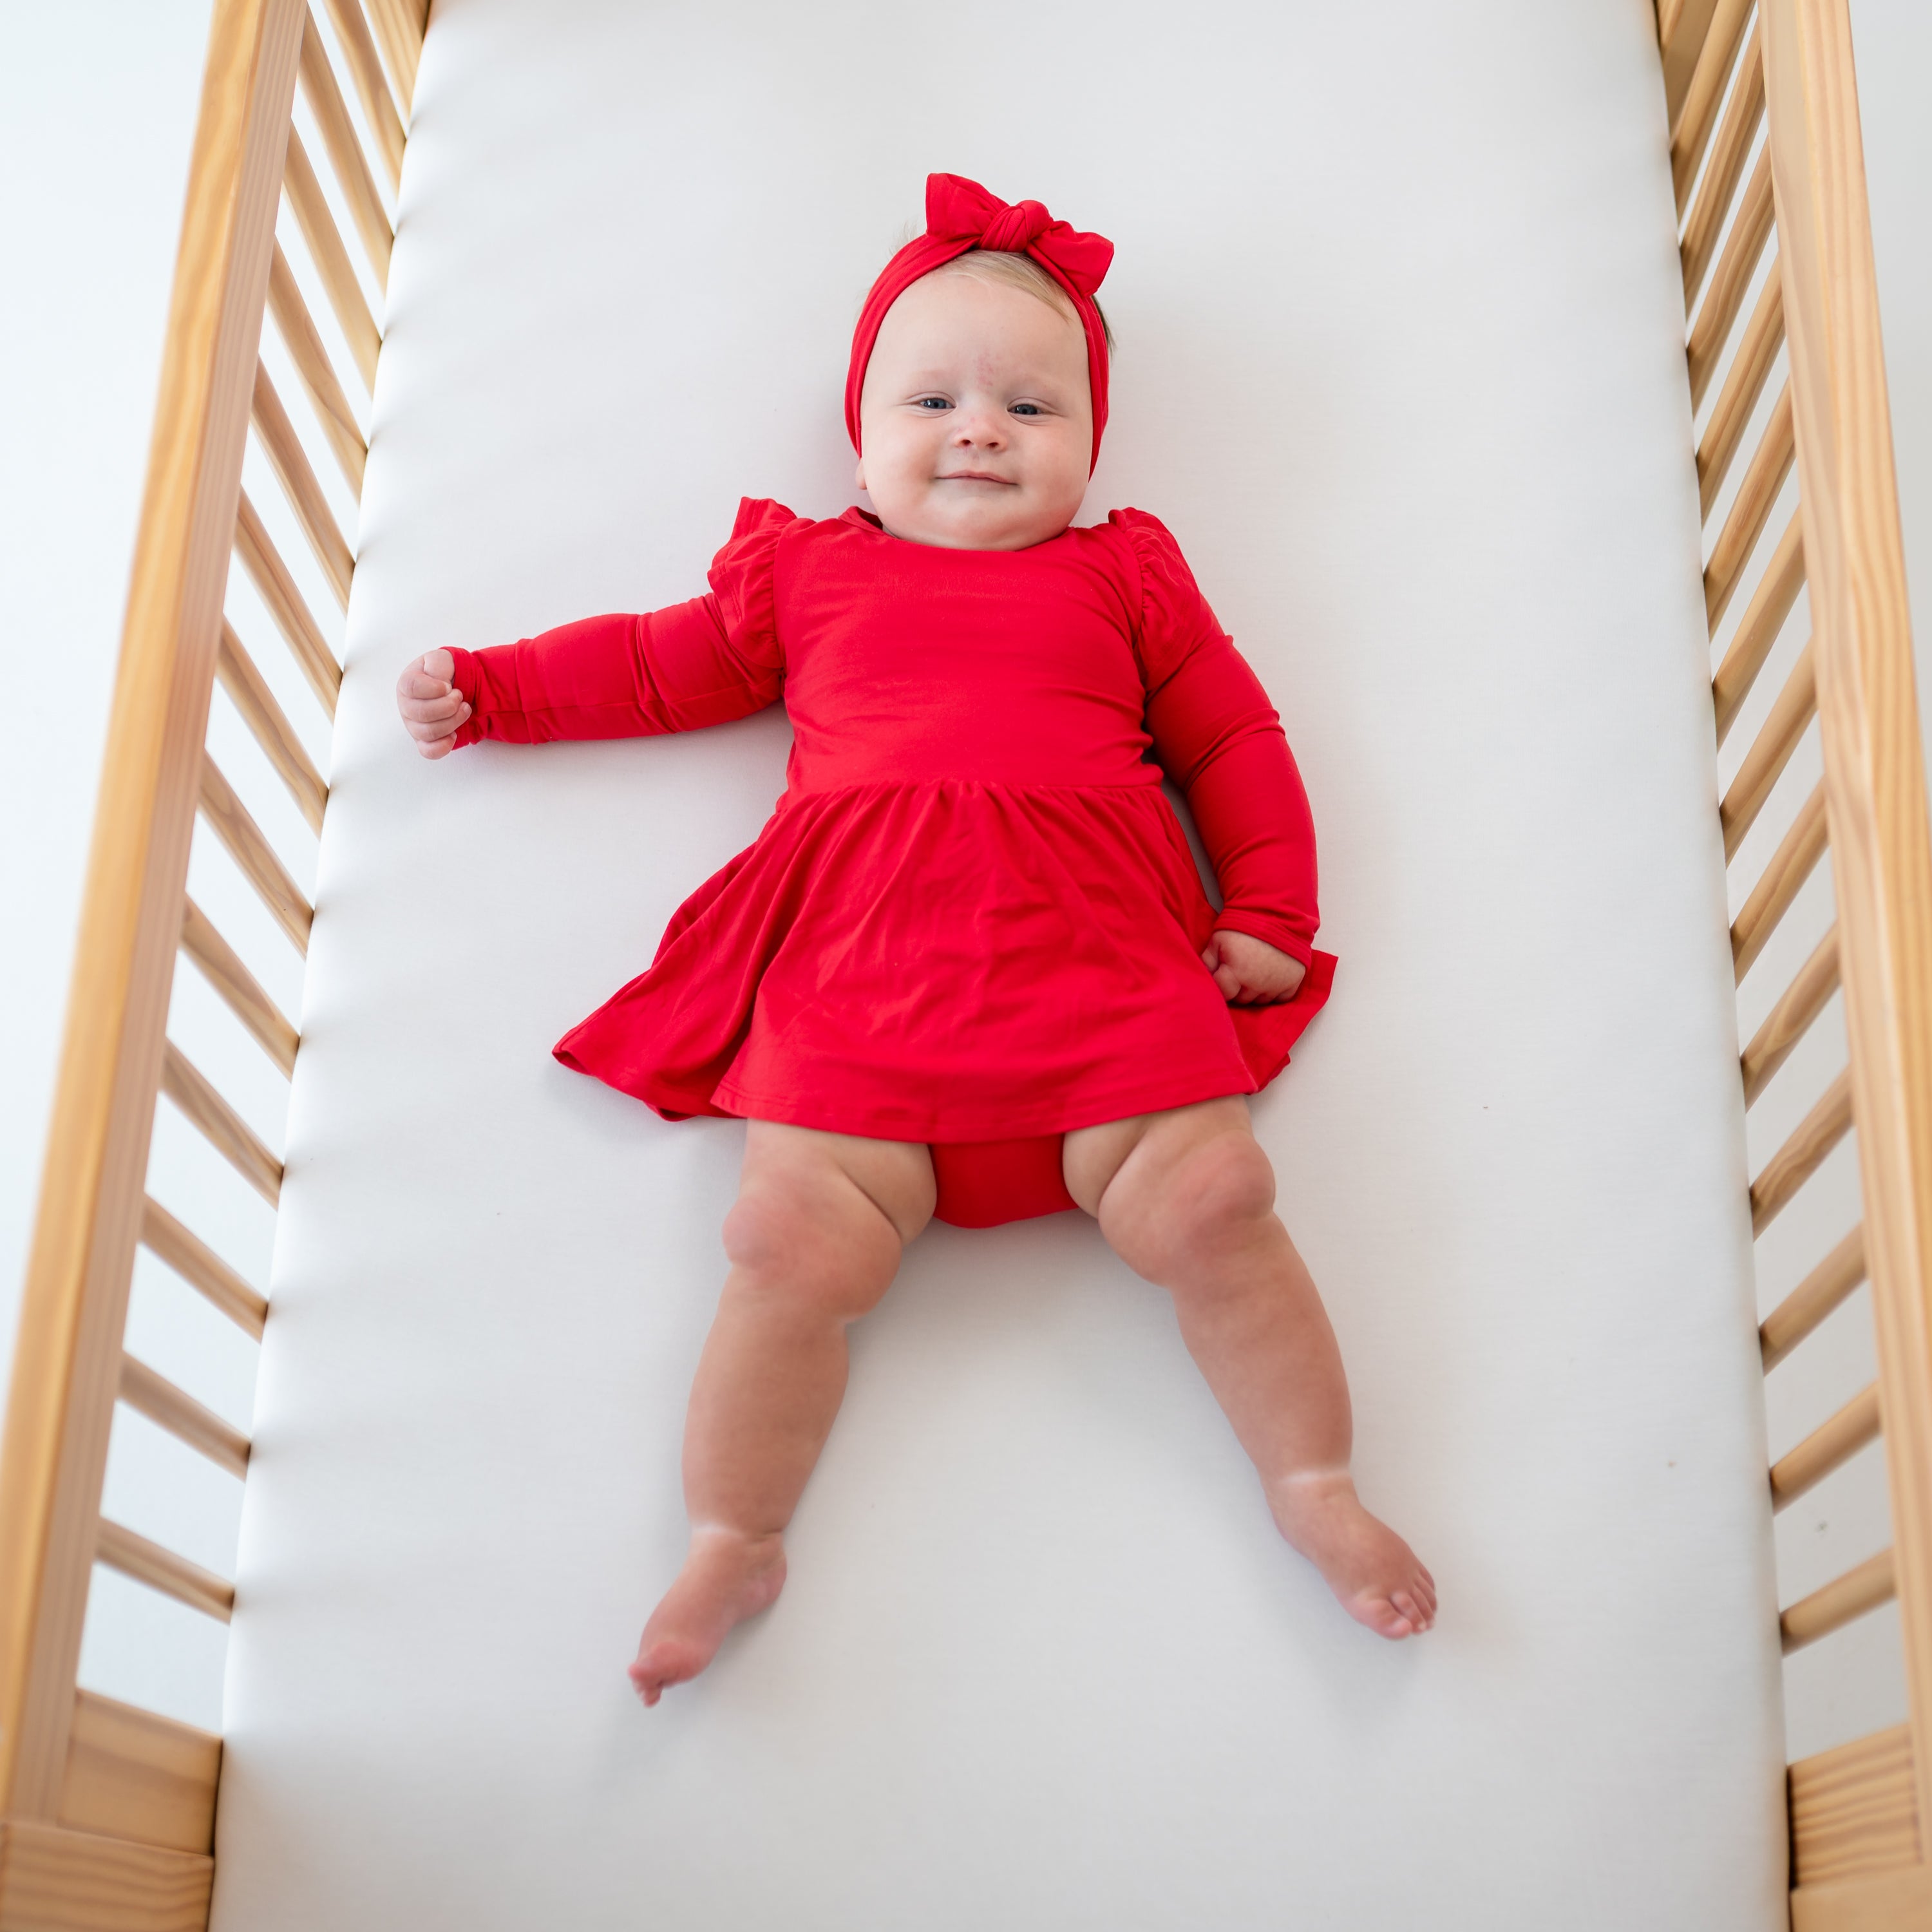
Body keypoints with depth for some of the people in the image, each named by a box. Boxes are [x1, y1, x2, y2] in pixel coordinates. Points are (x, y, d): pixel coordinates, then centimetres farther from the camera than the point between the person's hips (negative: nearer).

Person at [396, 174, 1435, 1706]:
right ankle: (733, 1541, 2)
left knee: (1211, 1202, -15)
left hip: (1102, 969, 0)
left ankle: (1317, 1489, 4)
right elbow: (657, 665, 32)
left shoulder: (1124, 576, 22)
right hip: (854, 980, 0)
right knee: (795, 1243, -16)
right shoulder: (807, 572, 24)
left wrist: (1270, 915, 12)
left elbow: (1236, 737, 22)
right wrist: (488, 690, 30)